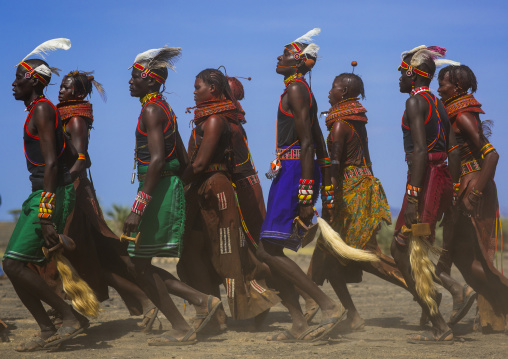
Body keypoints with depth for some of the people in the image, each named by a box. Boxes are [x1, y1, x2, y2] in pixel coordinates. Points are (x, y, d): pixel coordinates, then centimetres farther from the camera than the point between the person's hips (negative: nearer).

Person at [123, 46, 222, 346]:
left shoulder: (151, 110, -13)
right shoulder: (164, 109, 17)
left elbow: (157, 160, -23)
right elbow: (183, 158, 20)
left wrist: (138, 207, -26)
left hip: (159, 188, -10)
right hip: (170, 187, 10)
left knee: (140, 264, -4)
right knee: (138, 264, 12)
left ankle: (182, 330, -1)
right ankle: (203, 301, 8)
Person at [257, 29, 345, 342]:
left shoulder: (295, 89, -9)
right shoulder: (303, 92, 21)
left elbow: (307, 143, -18)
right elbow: (319, 144, 23)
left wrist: (306, 195, -23)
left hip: (294, 171, -10)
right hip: (290, 172, 10)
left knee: (269, 250, -13)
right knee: (271, 250, 8)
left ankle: (331, 306, -14)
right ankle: (300, 325, 8)